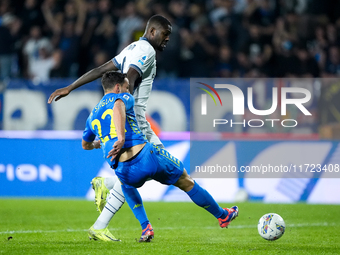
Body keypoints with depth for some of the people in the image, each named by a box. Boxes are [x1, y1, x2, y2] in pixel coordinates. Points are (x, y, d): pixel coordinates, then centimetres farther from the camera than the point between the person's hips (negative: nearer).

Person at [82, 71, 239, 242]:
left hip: (123, 170, 4)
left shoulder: (92, 115, 25)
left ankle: (145, 228, 24)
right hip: (145, 156, -4)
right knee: (186, 182, 19)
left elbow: (85, 145, 42)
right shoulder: (123, 98, 9)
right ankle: (222, 216, 34)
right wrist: (121, 138, -33)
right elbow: (118, 107, -19)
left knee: (127, 185, 42)